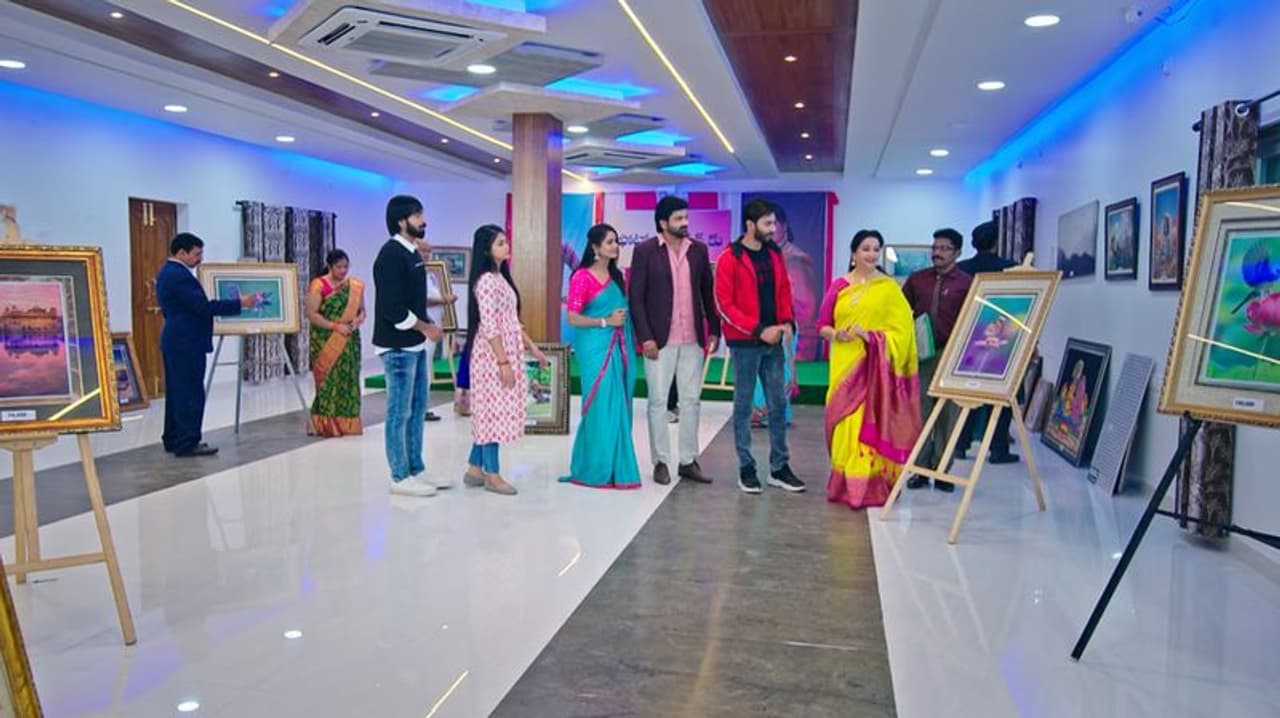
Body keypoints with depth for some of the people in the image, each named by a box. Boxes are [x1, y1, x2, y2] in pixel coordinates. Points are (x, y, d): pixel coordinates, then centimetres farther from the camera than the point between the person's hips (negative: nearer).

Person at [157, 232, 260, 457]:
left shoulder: (168, 272, 15)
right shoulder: (179, 275, -18)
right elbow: (203, 306, -23)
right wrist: (239, 303, -18)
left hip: (175, 341, 11)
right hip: (186, 343, -11)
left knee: (177, 392, 14)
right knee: (191, 393, -7)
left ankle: (173, 439, 20)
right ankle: (187, 443, -4)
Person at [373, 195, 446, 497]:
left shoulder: (412, 253, 13)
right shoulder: (391, 254, -15)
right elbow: (392, 307, -22)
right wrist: (426, 327, -13)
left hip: (415, 345, 10)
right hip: (398, 347, -10)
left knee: (417, 409, 14)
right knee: (399, 413, -1)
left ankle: (416, 470, 24)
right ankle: (400, 478, 7)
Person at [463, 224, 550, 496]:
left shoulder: (501, 277, 14)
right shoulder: (486, 280, -15)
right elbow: (489, 326, -20)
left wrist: (533, 348, 17)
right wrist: (503, 362, -21)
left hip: (506, 353, 9)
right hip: (493, 356, -9)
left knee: (492, 412, 12)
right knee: (494, 411, -3)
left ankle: (475, 468, 20)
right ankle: (492, 475, 6)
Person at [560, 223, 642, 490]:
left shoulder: (617, 276, 14)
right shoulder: (582, 277, -7)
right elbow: (572, 318, -11)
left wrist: (623, 318, 6)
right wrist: (605, 321, -14)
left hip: (618, 348, 7)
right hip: (595, 348, -7)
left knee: (618, 407, 7)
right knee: (601, 407, -5)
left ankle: (614, 467, 17)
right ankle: (595, 470, 6)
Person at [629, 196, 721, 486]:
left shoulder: (699, 250, 7)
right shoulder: (645, 251, -4)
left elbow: (708, 293, 11)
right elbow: (636, 298, -6)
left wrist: (714, 330, 6)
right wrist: (645, 337, -12)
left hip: (693, 339, 4)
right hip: (660, 339, -4)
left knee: (691, 401, 8)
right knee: (658, 401, 3)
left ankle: (688, 461, 18)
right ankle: (661, 462, 13)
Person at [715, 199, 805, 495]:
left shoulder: (775, 254, 9)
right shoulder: (729, 259, -9)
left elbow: (784, 291, 15)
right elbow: (724, 304, -12)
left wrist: (787, 322, -4)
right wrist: (758, 330, -17)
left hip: (773, 340, 6)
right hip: (744, 343, -6)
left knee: (778, 404, 7)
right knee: (744, 404, 3)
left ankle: (779, 468, 16)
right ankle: (746, 468, 12)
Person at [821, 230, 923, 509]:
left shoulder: (889, 287, 2)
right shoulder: (839, 287, 6)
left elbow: (903, 328, -1)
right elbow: (822, 326, 8)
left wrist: (872, 336, -15)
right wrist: (837, 334, -13)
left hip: (876, 366, -2)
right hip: (845, 364, 2)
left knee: (872, 423, -3)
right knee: (845, 421, 2)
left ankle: (872, 485, 5)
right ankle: (845, 483, 12)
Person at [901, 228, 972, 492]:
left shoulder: (966, 283, -1)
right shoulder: (917, 279, 9)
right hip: (920, 354, 3)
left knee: (947, 415, 5)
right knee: (920, 412, 6)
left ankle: (941, 471, 14)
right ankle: (920, 469, 13)